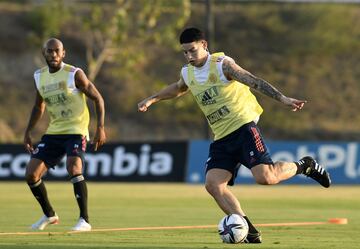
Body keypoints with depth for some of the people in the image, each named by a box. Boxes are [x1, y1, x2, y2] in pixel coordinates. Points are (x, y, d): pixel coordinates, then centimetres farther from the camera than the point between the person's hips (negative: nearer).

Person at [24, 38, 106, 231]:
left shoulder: (74, 74, -11)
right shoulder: (39, 77, 7)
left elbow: (98, 99, -7)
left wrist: (100, 128, -16)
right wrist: (28, 132, 18)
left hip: (76, 131, -6)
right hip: (53, 133, 6)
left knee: (73, 169, -29)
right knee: (31, 174, -1)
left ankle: (84, 220, -19)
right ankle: (49, 215, 20)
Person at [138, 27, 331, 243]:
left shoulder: (222, 64, -9)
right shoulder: (187, 73, 12)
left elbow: (254, 82, -19)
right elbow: (178, 89, 38)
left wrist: (282, 98, -29)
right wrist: (152, 99, 41)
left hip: (243, 126, -7)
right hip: (221, 138, 7)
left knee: (264, 177, -23)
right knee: (213, 183, -13)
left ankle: (304, 165, 8)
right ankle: (251, 233, -9)